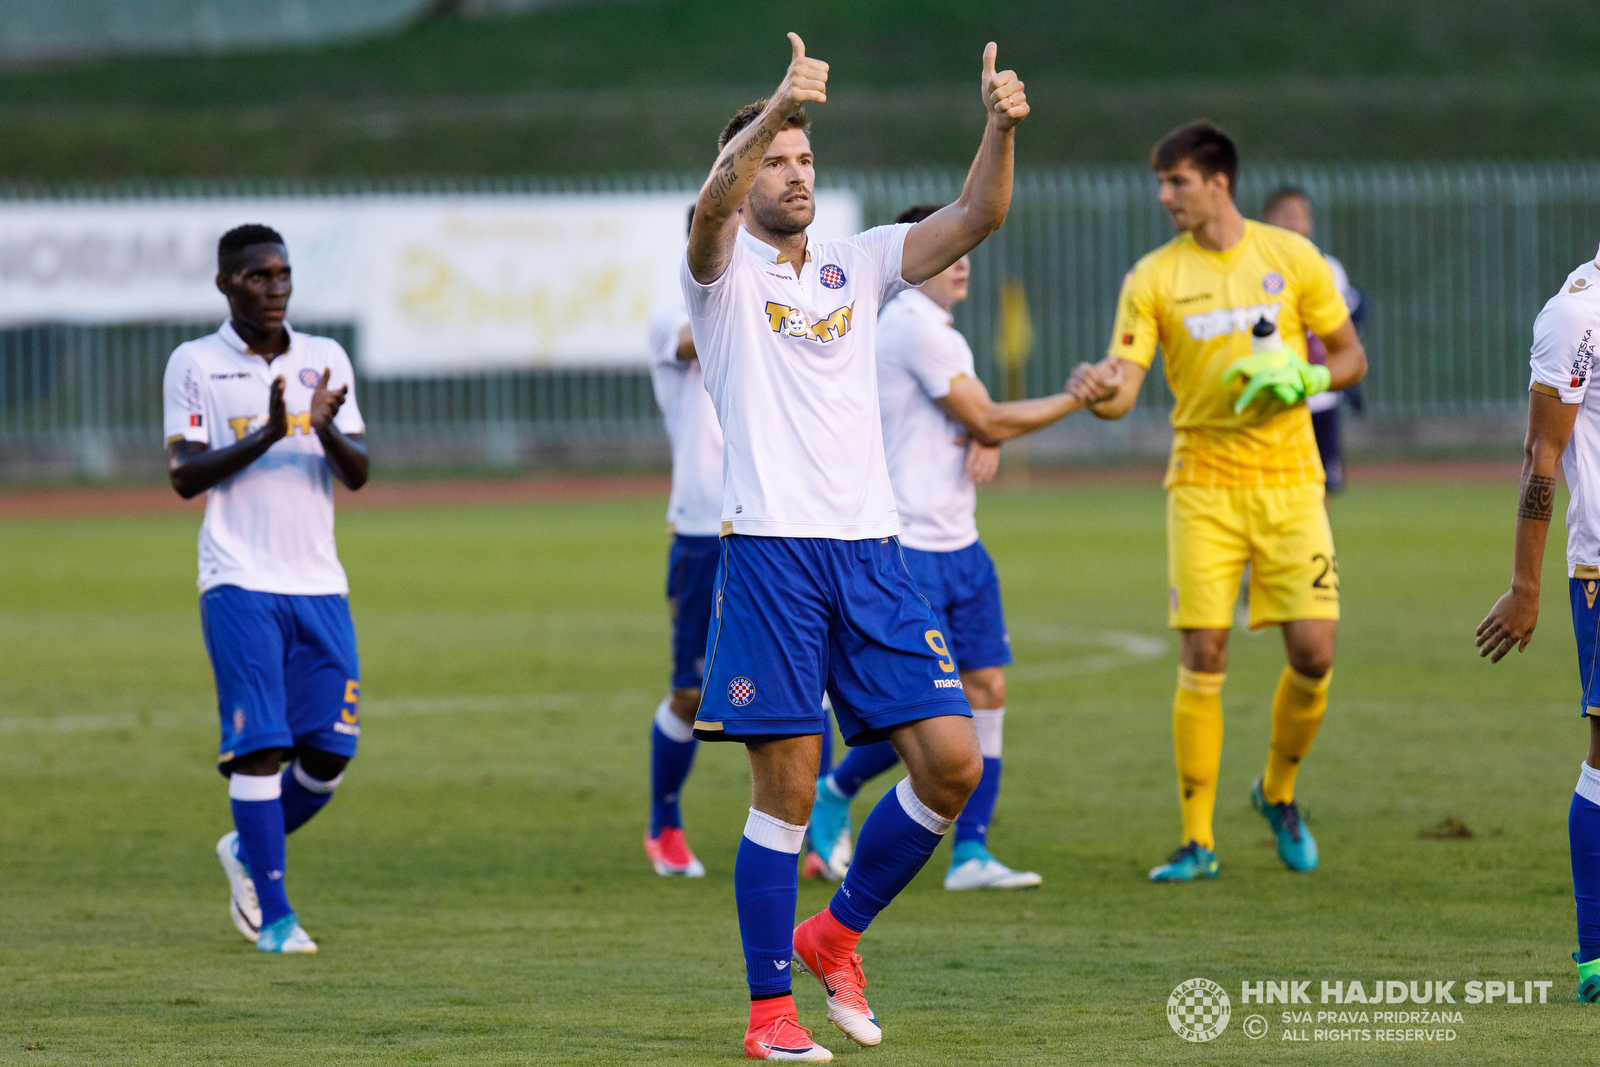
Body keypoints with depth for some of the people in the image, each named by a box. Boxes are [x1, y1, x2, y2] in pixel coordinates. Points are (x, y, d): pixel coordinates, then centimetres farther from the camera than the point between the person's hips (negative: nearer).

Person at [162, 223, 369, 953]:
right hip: (240, 584, -4)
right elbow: (184, 476, -6)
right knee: (259, 746, -10)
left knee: (330, 750, 1)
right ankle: (272, 915, -5)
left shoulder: (325, 361, 11)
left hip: (319, 584, 4)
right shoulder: (194, 366, 1)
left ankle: (249, 850, 27)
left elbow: (358, 473, 6)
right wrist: (266, 436, -17)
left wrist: (326, 429, -14)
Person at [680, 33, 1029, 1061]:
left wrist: (1000, 127, -16)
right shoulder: (725, 271, 3)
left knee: (952, 759, -3)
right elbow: (711, 208, -21)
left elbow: (977, 218, 3)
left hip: (871, 551, 5)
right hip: (772, 550, -5)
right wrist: (776, 106, -38)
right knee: (787, 789, -4)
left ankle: (836, 935, 17)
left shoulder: (858, 265, 15)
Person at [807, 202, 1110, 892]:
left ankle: (970, 854, 3)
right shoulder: (913, 328, -14)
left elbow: (981, 423, 19)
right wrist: (1076, 399, -9)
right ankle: (835, 792, 15)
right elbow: (987, 421, -14)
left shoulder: (940, 333, 17)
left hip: (960, 546, 9)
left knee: (987, 689, 2)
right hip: (907, 549, -9)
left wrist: (988, 443, -5)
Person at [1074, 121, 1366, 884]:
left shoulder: (1291, 258, 2)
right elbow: (1123, 390, -8)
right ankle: (1197, 840, 2)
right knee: (1202, 657, -6)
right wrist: (1101, 392, -31)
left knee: (1313, 650, -7)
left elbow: (1350, 357, 10)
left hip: (1288, 481, 0)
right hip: (1202, 484, 0)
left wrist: (1304, 378, -11)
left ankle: (1279, 792, 20)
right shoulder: (1153, 279, 1)